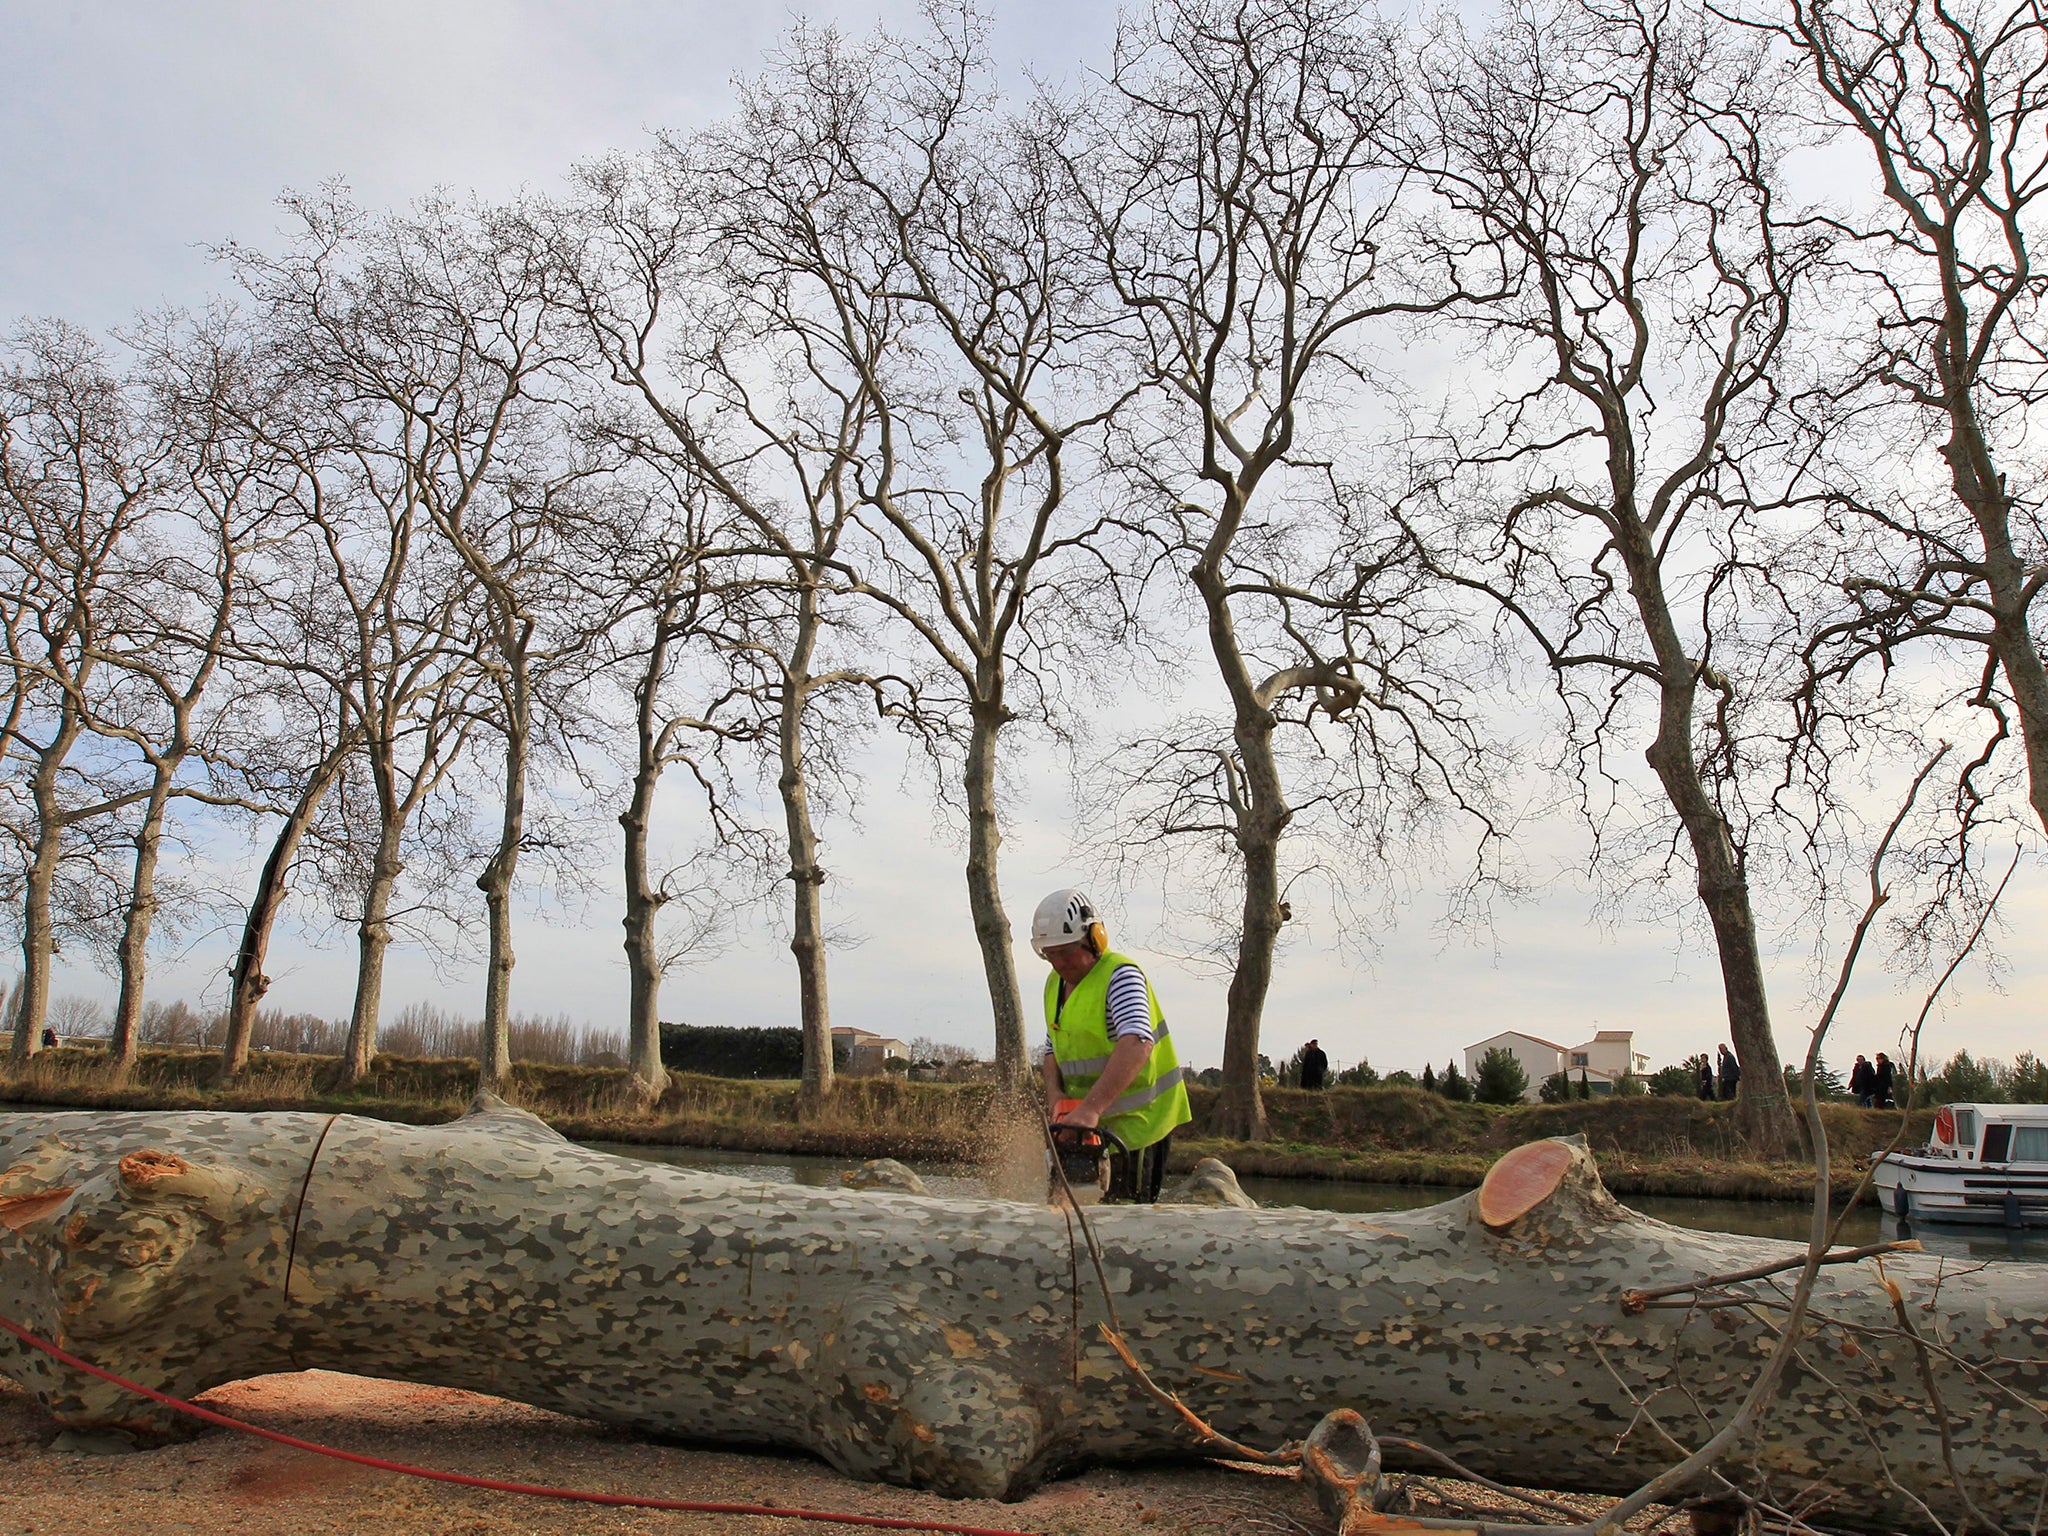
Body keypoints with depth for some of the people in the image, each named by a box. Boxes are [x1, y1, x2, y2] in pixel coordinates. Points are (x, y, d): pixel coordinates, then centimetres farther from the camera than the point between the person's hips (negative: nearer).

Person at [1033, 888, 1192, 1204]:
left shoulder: (1120, 974, -18)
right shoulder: (1055, 983, 10)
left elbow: (1136, 1045, -33)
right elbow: (1052, 1049, 13)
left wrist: (1091, 1109, -40)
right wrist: (1055, 1091, -9)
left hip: (1138, 1116, -8)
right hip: (1093, 1117, 8)